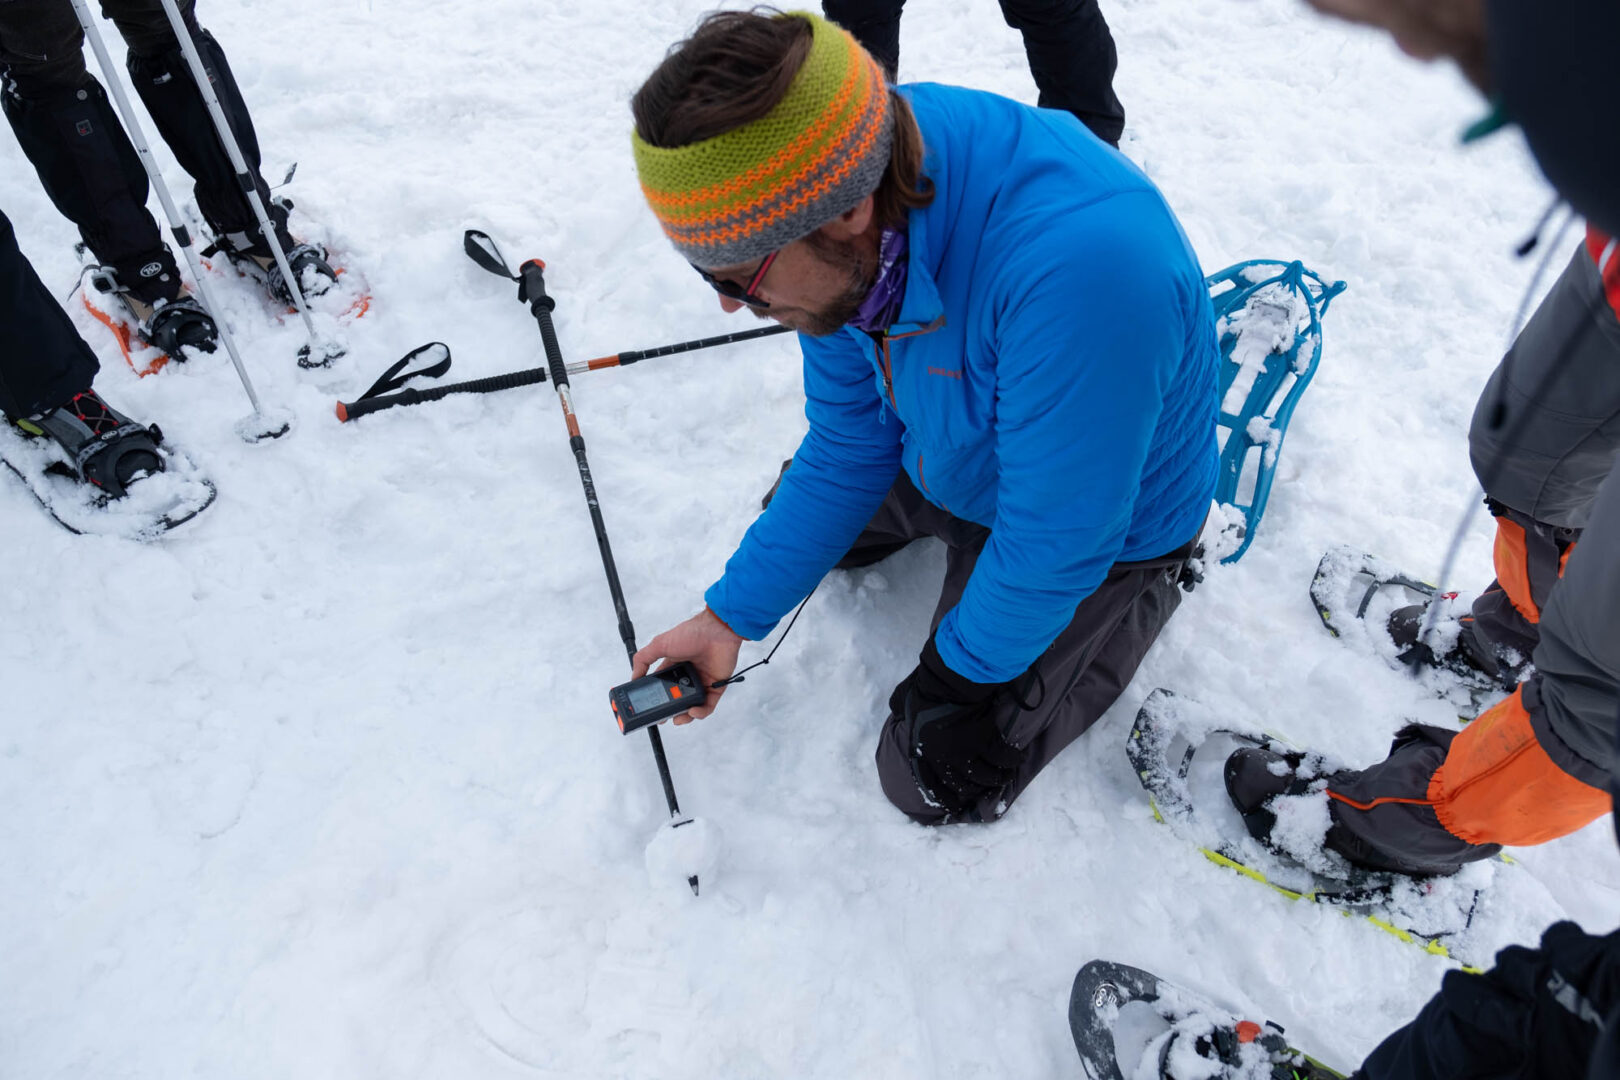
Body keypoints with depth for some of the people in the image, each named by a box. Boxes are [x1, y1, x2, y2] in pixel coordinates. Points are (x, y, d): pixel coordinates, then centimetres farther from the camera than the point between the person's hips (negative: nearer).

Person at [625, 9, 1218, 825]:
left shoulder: (1077, 268, -45)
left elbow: (1053, 548, -31)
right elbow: (847, 446, -8)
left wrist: (961, 661, -13)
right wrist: (731, 616, -8)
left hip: (1091, 520, -6)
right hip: (942, 456, 6)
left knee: (937, 780, -2)